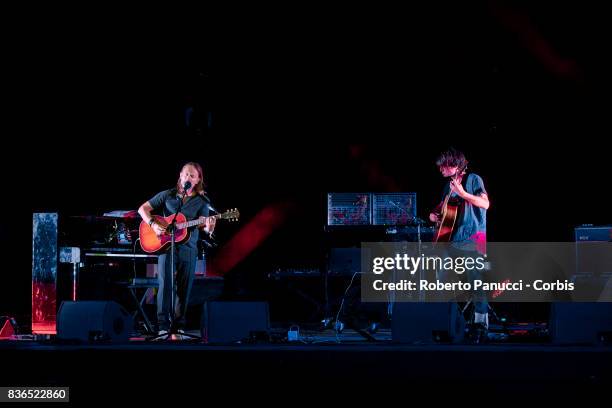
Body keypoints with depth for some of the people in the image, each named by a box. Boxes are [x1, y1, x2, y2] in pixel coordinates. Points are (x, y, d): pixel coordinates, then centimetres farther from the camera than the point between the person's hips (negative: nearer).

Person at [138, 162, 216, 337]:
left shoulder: (202, 201, 7)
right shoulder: (167, 195, 6)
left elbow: (201, 224, -4)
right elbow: (143, 209, 7)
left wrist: (208, 227, -28)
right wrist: (153, 224, -10)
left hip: (188, 248, 1)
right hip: (166, 245, -1)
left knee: (184, 288, 3)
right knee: (165, 283, -8)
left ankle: (178, 325, 13)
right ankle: (163, 325, -4)